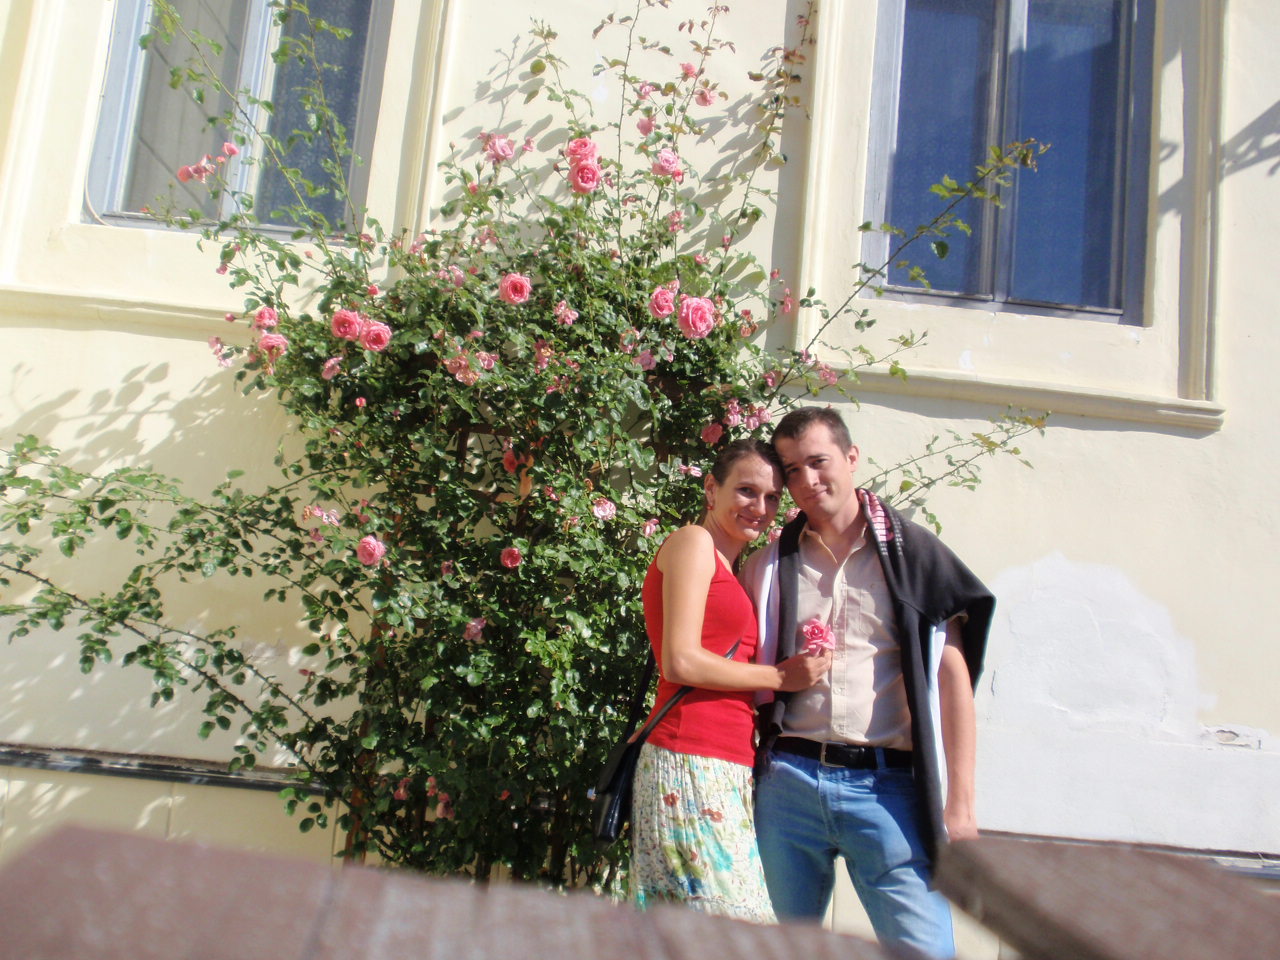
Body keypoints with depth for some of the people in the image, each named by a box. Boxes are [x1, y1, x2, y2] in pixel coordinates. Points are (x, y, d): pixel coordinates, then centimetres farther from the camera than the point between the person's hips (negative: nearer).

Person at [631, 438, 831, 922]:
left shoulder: (725, 566, 25)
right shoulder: (693, 542, -2)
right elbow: (681, 661, -13)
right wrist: (779, 677, -5)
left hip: (727, 772, 9)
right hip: (694, 767, -9)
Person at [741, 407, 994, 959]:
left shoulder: (911, 551, 5)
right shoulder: (770, 565, 12)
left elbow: (953, 677, 2)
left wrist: (960, 801, -3)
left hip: (885, 783, -2)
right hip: (788, 780, 3)